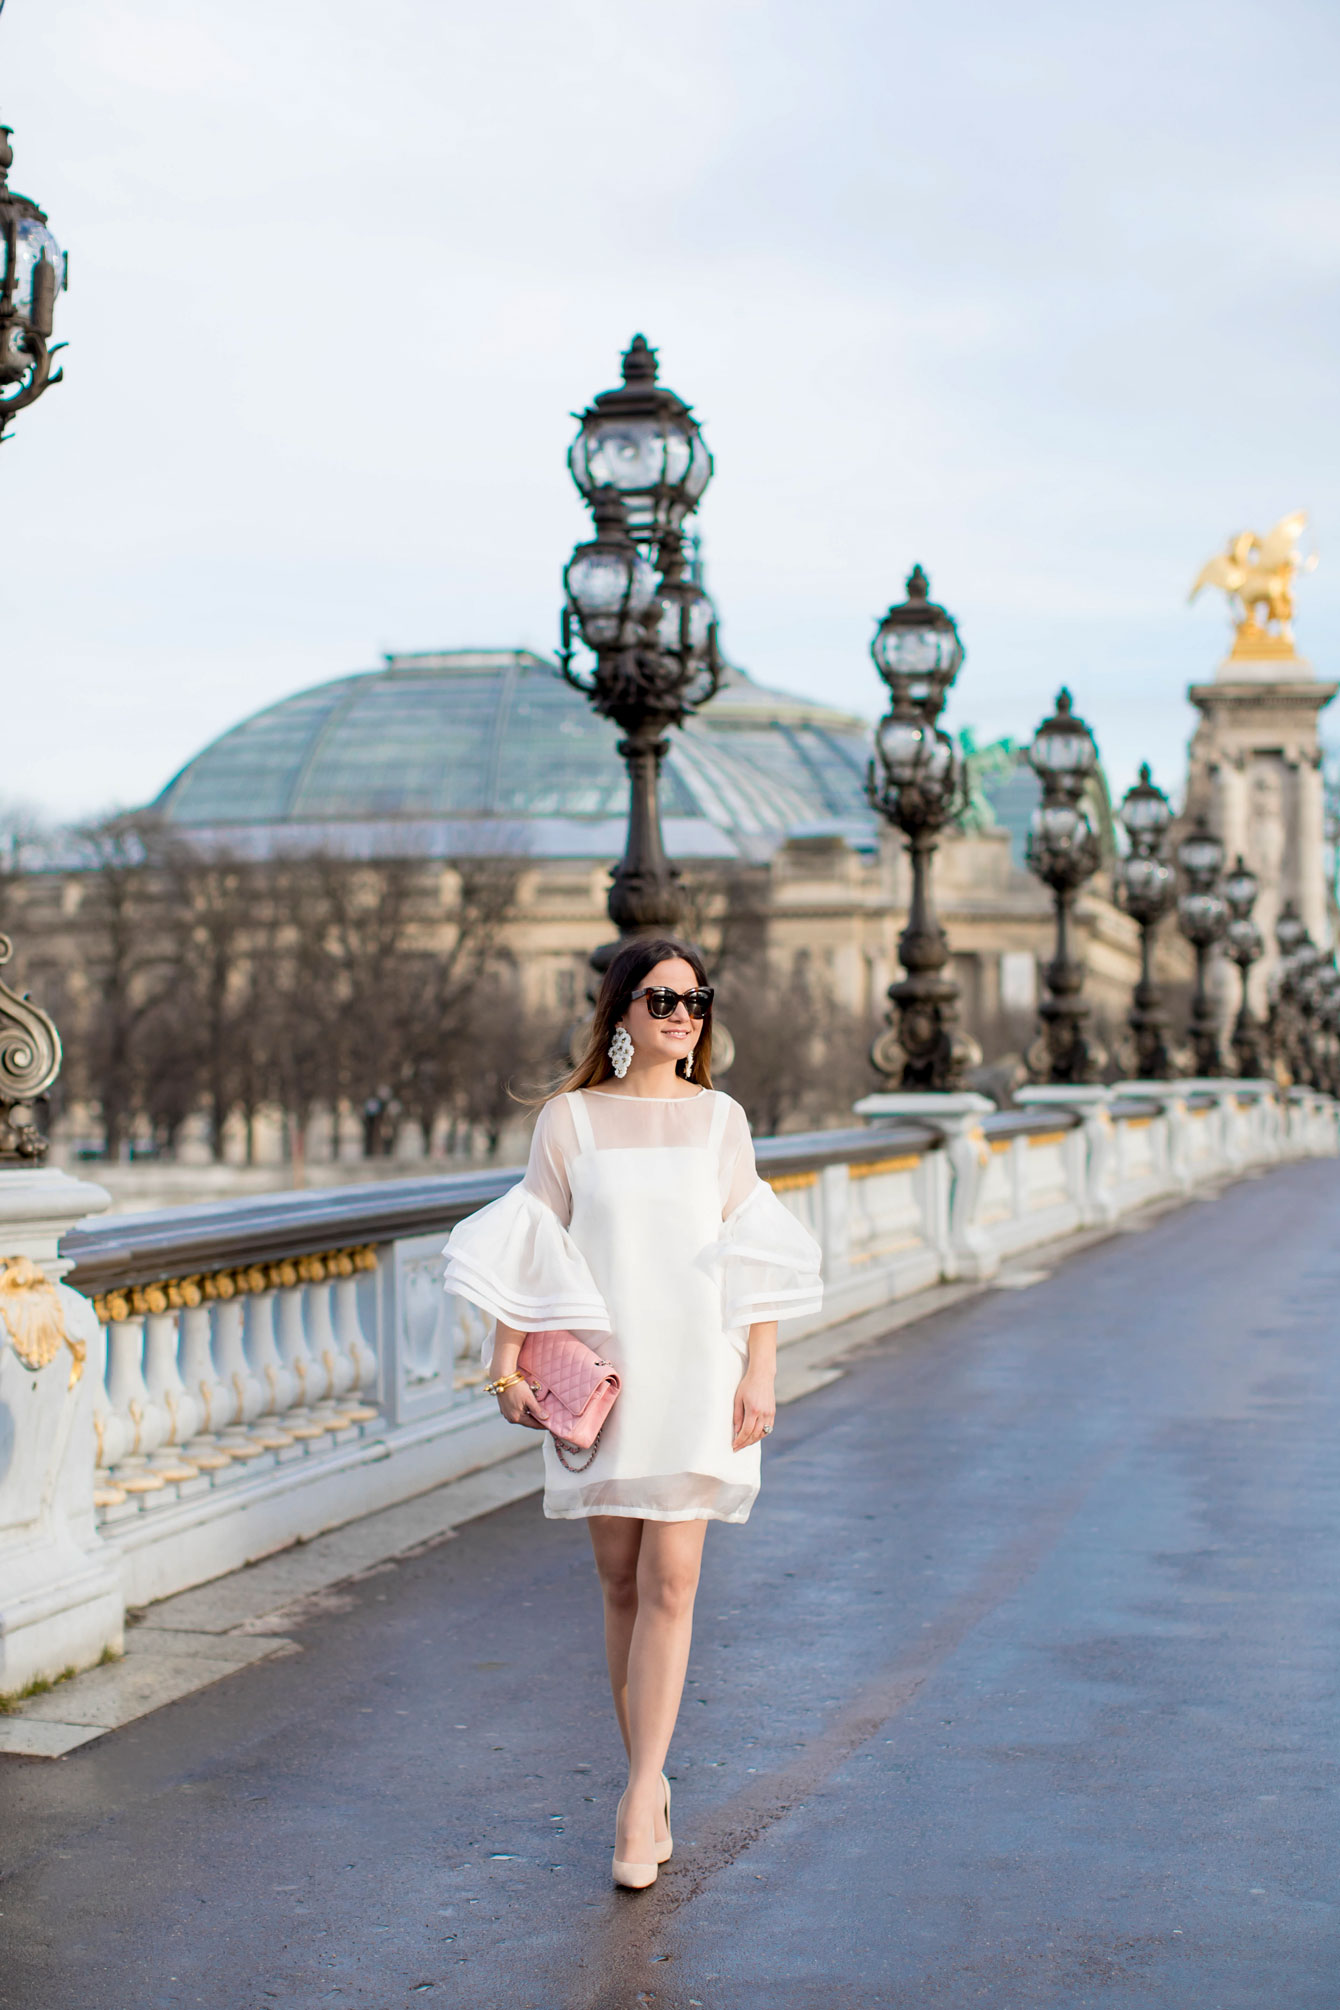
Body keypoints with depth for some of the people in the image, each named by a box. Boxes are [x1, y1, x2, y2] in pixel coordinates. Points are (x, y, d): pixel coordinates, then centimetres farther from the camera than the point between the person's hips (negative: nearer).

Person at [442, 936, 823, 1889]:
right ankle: (650, 1781, 20)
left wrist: (759, 1374, -2)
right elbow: (530, 1253, 3)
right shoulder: (570, 1118, 3)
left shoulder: (720, 1120, 6)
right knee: (621, 1580, 6)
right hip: (598, 1369, 0)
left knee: (671, 1579, -9)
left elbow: (759, 1262, 5)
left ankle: (638, 1799, -7)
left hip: (694, 1371, 0)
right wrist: (507, 1362, -3)